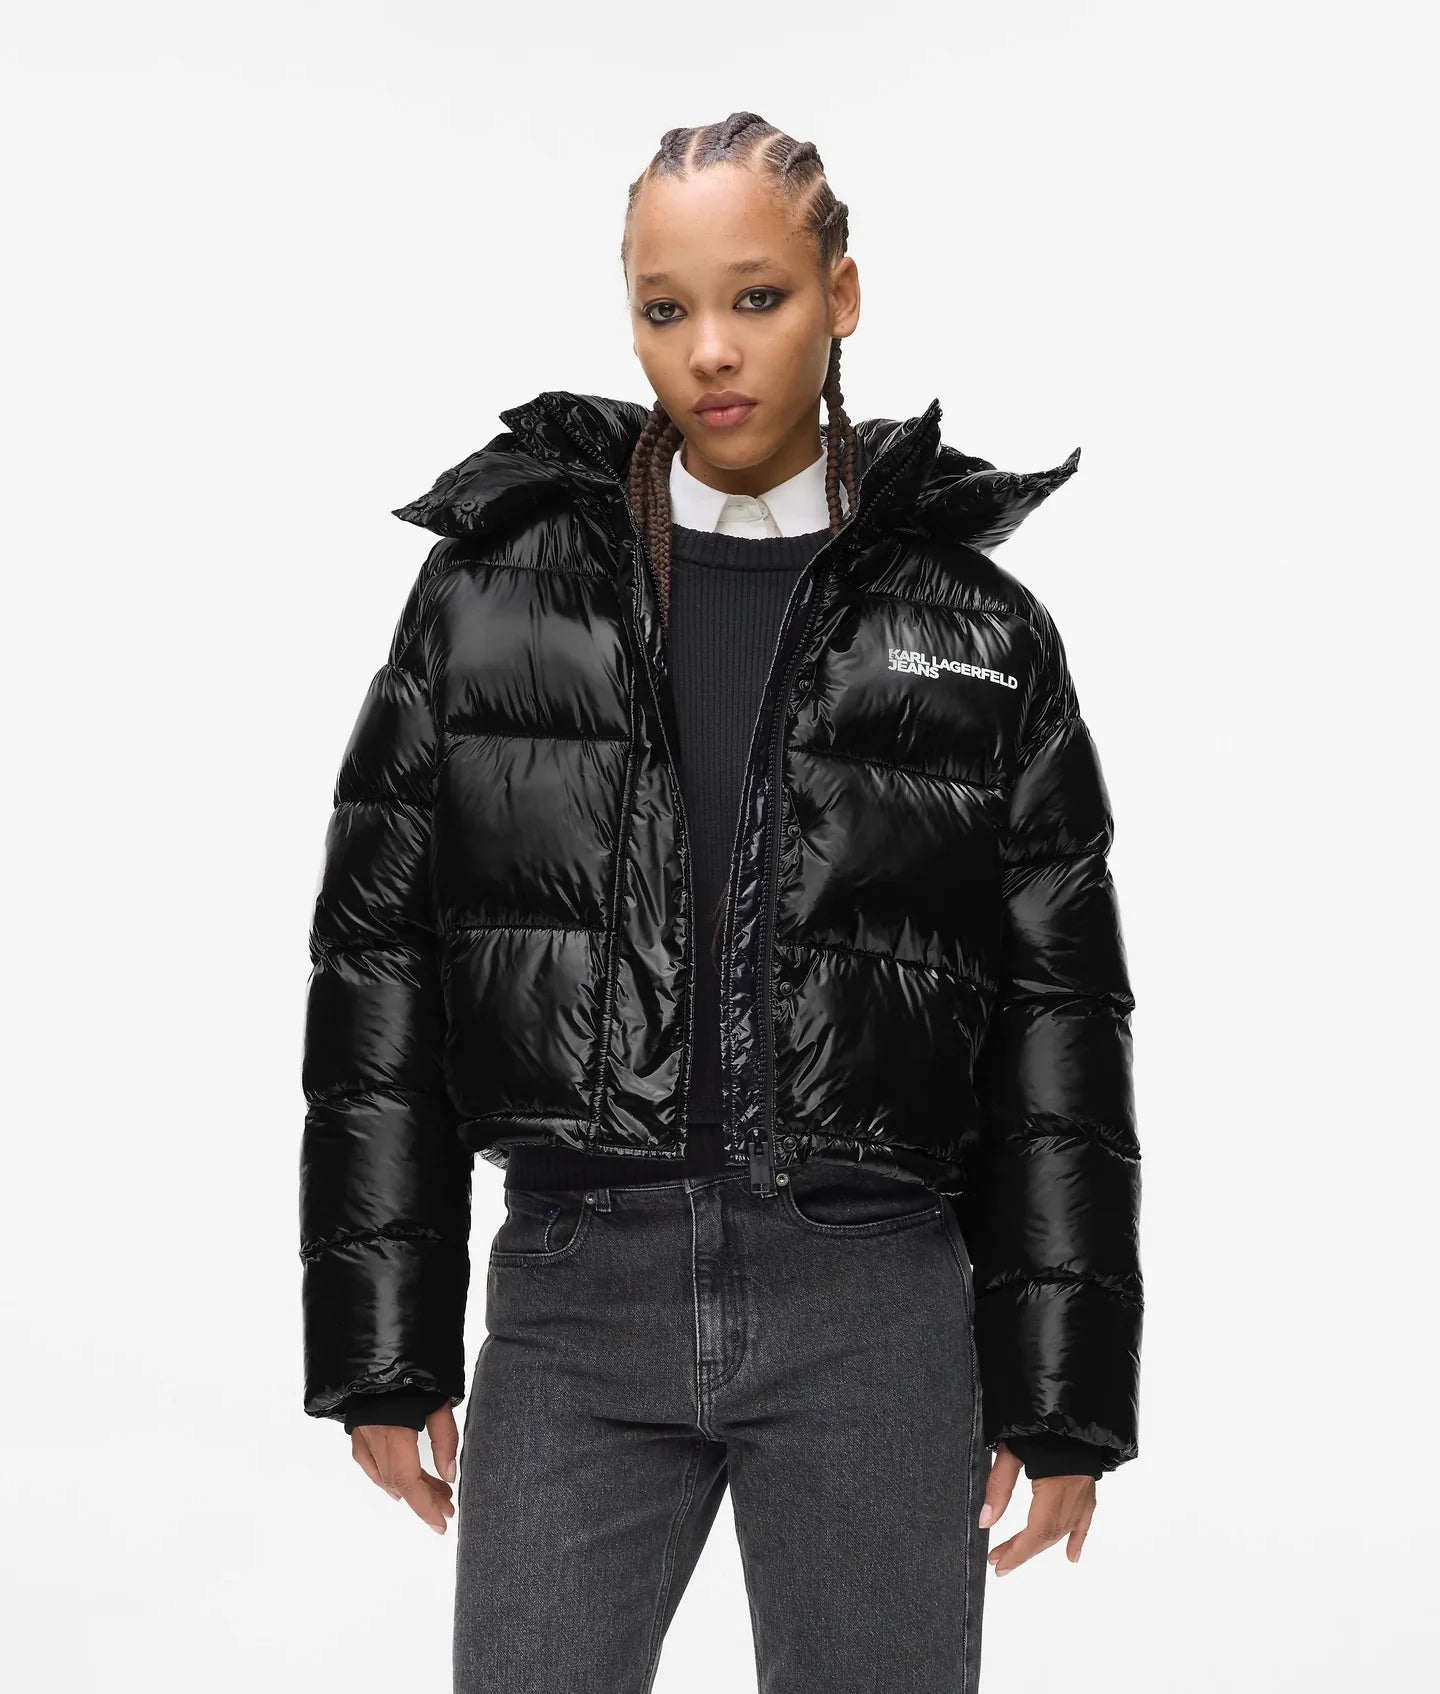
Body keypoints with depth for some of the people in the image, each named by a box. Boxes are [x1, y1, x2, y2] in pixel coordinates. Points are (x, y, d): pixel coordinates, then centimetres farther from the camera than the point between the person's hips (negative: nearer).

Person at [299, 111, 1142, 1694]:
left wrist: (1061, 1397, 2)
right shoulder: (494, 583, 3)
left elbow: (1058, 1028, 4)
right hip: (576, 1288, 1)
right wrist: (382, 1349, 1)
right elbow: (375, 965, 4)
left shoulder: (976, 628, 3)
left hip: (875, 1313, 0)